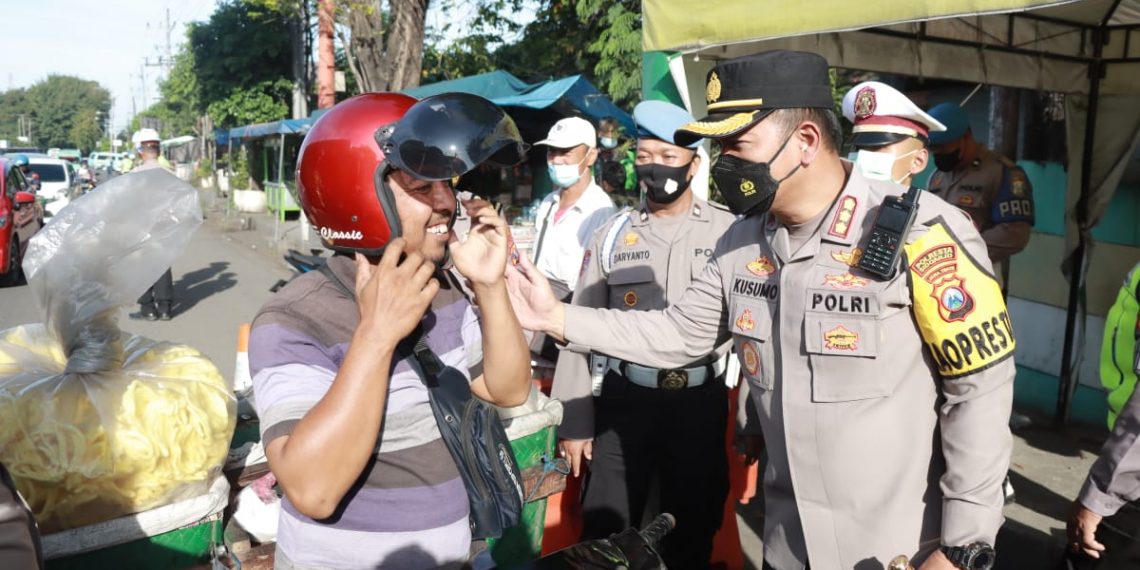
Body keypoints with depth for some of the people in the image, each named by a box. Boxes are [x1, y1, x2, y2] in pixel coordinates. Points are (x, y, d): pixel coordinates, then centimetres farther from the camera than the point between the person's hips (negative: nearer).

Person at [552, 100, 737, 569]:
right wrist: (574, 420, 1)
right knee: (606, 532, 10)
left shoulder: (728, 231, -3)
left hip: (701, 401, -1)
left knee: (693, 527, 16)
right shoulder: (613, 234, 2)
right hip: (624, 399, 1)